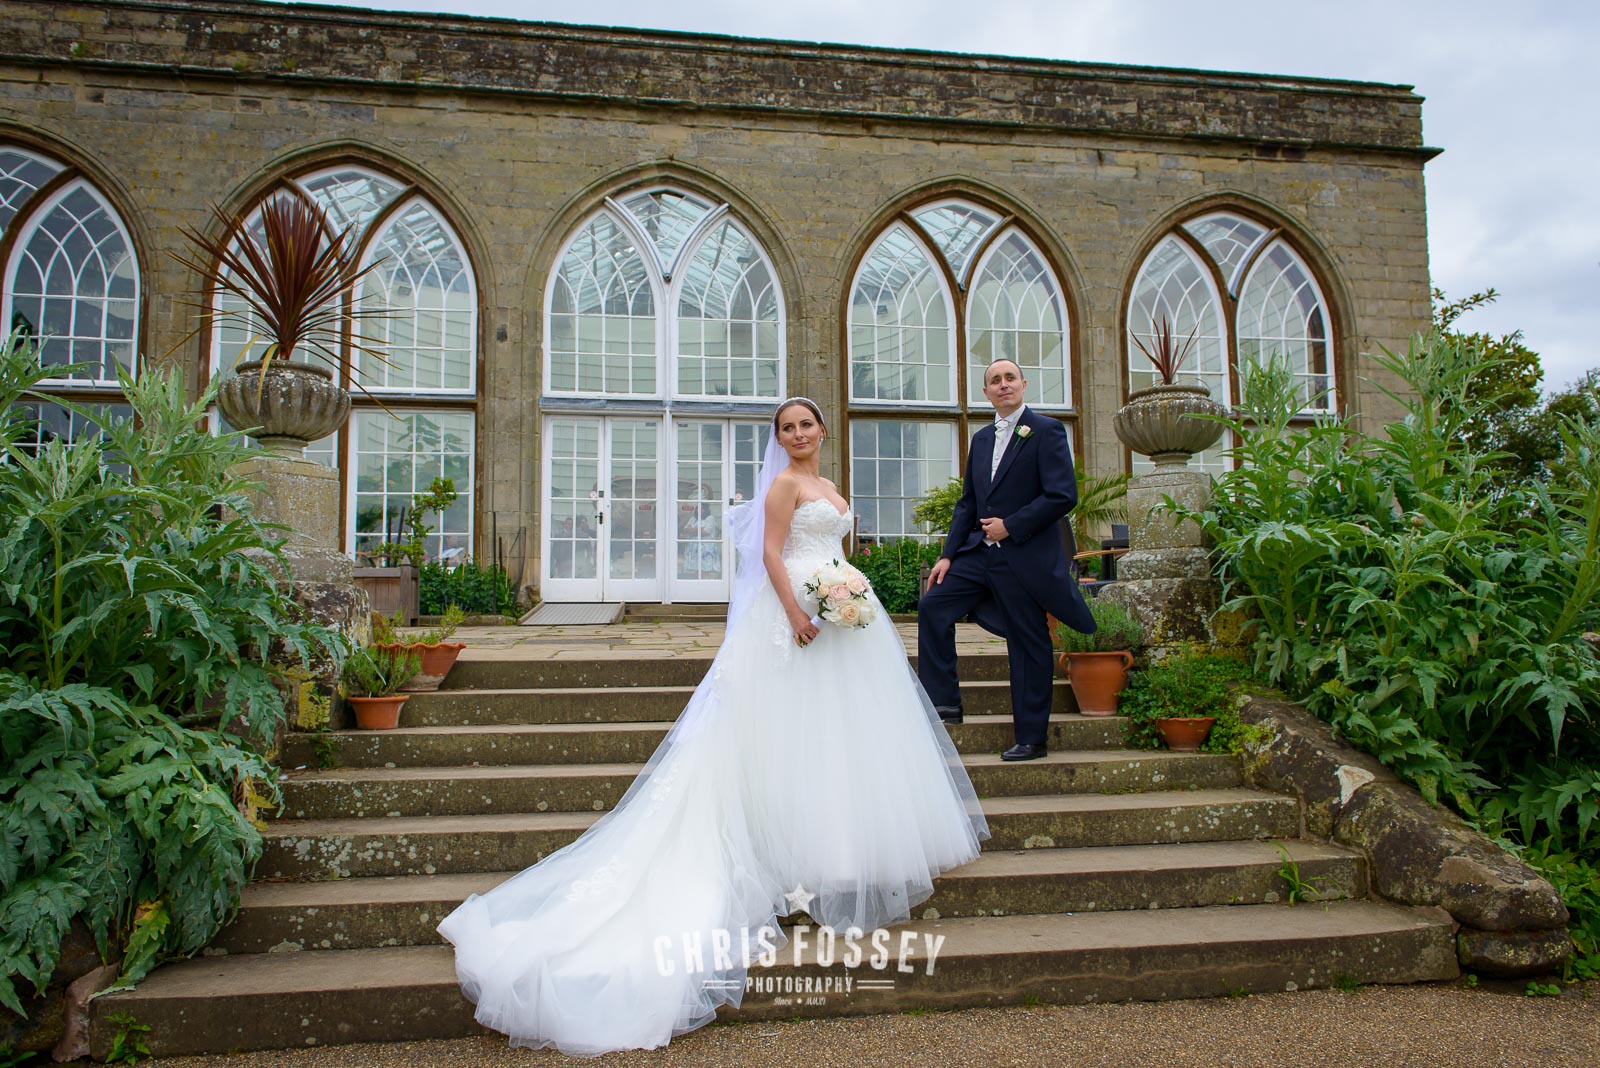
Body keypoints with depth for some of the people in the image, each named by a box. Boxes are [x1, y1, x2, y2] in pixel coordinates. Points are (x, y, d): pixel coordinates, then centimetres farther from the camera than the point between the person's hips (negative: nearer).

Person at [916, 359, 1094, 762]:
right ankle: (943, 702, 7)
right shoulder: (981, 439, 15)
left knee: (1029, 646, 1)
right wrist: (948, 554, 8)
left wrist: (1010, 526, -15)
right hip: (980, 553, 7)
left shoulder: (1046, 430, -6)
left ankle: (1031, 739, 12)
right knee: (932, 605, -2)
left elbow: (1063, 495, -15)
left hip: (1025, 557, -7)